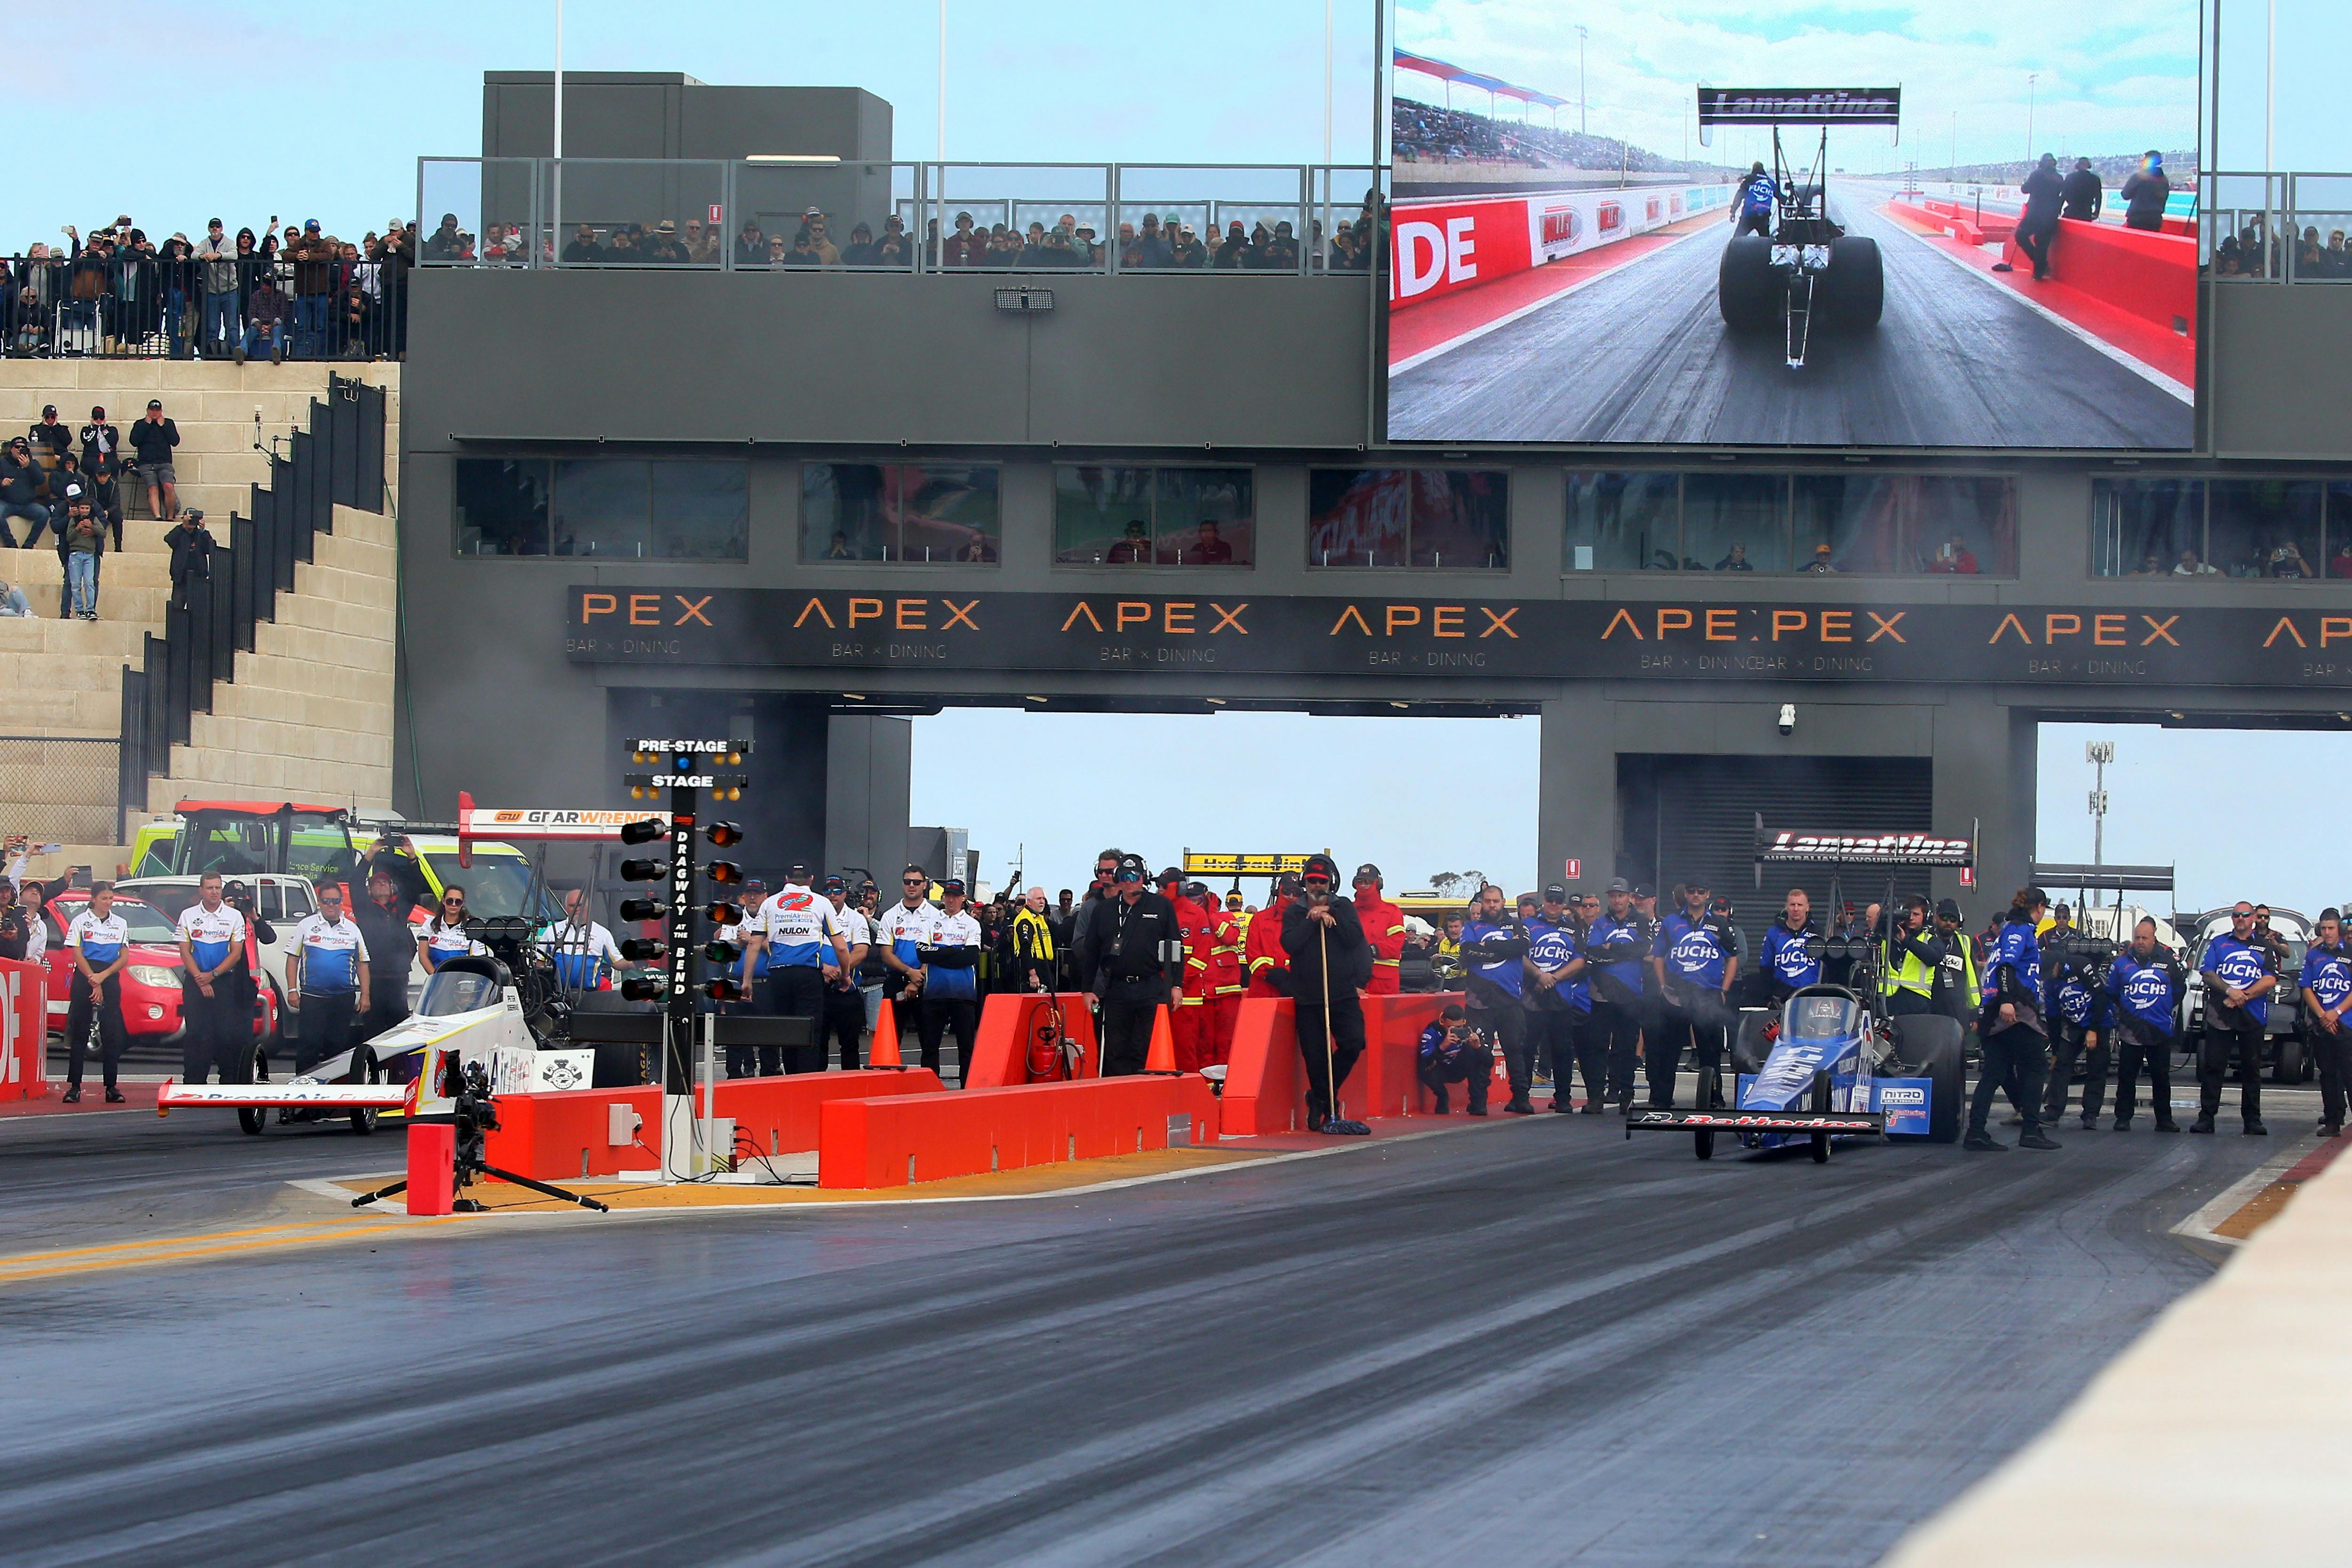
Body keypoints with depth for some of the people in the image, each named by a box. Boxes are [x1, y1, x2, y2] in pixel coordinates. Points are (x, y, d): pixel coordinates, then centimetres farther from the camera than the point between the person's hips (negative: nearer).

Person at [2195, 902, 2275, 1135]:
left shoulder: (2265, 947, 10)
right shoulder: (2218, 943, 13)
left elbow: (2270, 981, 0)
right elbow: (2207, 974, 3)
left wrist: (2243, 996, -12)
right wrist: (2230, 991, -13)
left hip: (2252, 1017, 0)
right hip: (2219, 1016, 0)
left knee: (2252, 1069, 2)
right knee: (2212, 1067, -3)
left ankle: (2252, 1119, 7)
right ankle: (2206, 1117, -2)